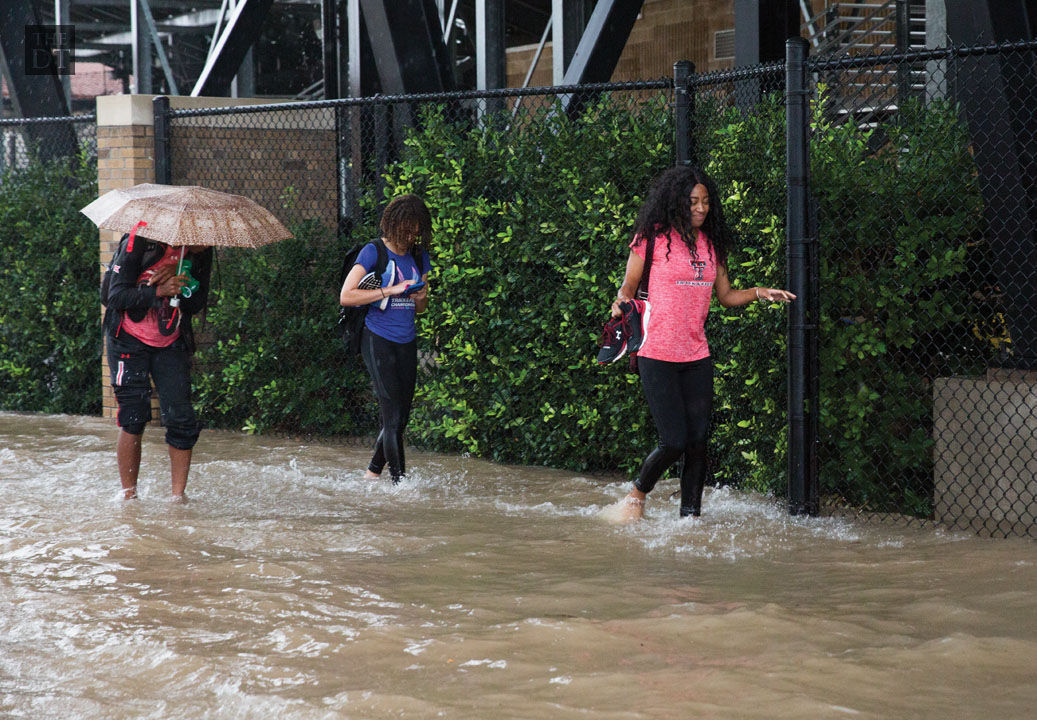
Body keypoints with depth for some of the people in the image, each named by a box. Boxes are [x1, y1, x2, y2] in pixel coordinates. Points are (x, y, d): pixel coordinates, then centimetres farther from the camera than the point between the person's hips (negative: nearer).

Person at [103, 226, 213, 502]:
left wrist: (178, 287, -23)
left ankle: (178, 494, 2)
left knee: (181, 418, -7)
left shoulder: (201, 252, -4)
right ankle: (129, 495, 2)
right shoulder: (138, 242, -18)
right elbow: (117, 295, -19)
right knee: (133, 419, -9)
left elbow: (198, 302, -2)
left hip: (171, 344, 4)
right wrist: (159, 291, -34)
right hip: (129, 341, -4)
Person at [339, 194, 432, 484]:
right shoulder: (374, 252, -7)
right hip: (379, 340, -6)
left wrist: (421, 297, -3)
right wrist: (390, 290, -17)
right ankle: (399, 482, -8)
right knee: (392, 414, -10)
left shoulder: (419, 256, 12)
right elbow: (346, 296, -14)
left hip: (407, 343, 6)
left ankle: (373, 473, 24)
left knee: (401, 417, 8)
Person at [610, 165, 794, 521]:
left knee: (698, 441, 1)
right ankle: (638, 493, 18)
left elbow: (726, 296, 16)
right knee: (674, 442, -9)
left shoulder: (712, 243, 9)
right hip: (657, 356, -5)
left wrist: (759, 293, -1)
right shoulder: (653, 238, -5)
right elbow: (629, 287, 2)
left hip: (697, 357, 5)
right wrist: (622, 303, -19)